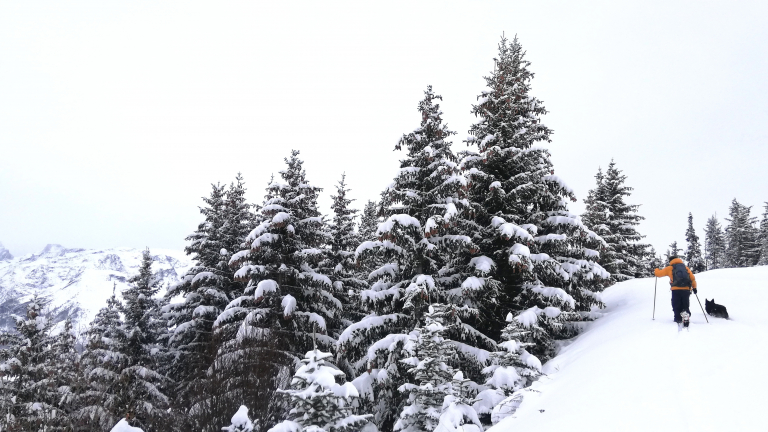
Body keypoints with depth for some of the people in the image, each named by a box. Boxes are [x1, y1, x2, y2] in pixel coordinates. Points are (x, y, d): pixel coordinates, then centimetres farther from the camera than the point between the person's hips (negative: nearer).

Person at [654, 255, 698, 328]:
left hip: (676, 290, -3)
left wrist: (656, 270, 35)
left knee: (676, 307, 5)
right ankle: (686, 317, -14)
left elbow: (659, 273, 13)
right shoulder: (686, 268, 18)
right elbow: (693, 278, 13)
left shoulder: (670, 268, 9)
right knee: (686, 307, 10)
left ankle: (679, 320, -6)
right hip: (686, 290, 3)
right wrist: (694, 287, 22)